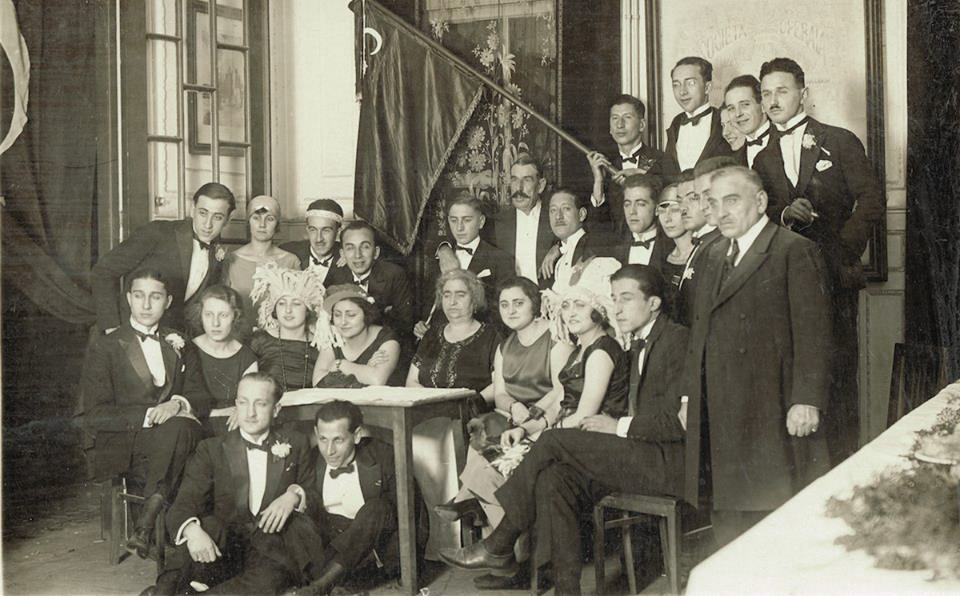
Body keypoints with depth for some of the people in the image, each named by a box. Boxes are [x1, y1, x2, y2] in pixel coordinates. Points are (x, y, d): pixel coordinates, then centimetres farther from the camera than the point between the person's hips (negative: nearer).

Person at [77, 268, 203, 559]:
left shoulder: (177, 344, 21)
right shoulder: (105, 347, 6)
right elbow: (94, 415, -3)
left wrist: (178, 404, -9)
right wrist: (150, 415, -15)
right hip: (126, 453, -3)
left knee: (181, 425, -33)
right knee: (177, 428, -34)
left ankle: (146, 524, -32)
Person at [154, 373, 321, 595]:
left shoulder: (296, 445, 14)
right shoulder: (212, 449, 9)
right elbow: (182, 505, -3)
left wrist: (295, 495, -10)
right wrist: (192, 530, -27)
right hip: (225, 550, 0)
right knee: (207, 526, -34)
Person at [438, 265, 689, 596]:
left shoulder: (676, 340, -8)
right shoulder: (639, 345, 21)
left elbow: (677, 422, -17)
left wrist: (619, 427, -12)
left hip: (670, 462, -8)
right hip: (641, 454, 8)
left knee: (555, 442, -18)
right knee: (553, 478, -16)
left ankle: (498, 547, -5)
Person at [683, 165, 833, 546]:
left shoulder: (795, 251, -5)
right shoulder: (716, 255, 19)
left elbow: (813, 333, -11)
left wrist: (807, 400, -18)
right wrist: (689, 393, 15)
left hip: (773, 421, -7)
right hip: (720, 421, 7)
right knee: (728, 521, 8)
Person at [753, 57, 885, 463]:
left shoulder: (840, 142, 3)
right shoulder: (764, 159, 16)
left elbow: (872, 200, -1)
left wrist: (844, 250, -10)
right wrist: (786, 213, -10)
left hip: (833, 276, -3)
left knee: (837, 367, -4)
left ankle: (842, 456, 6)